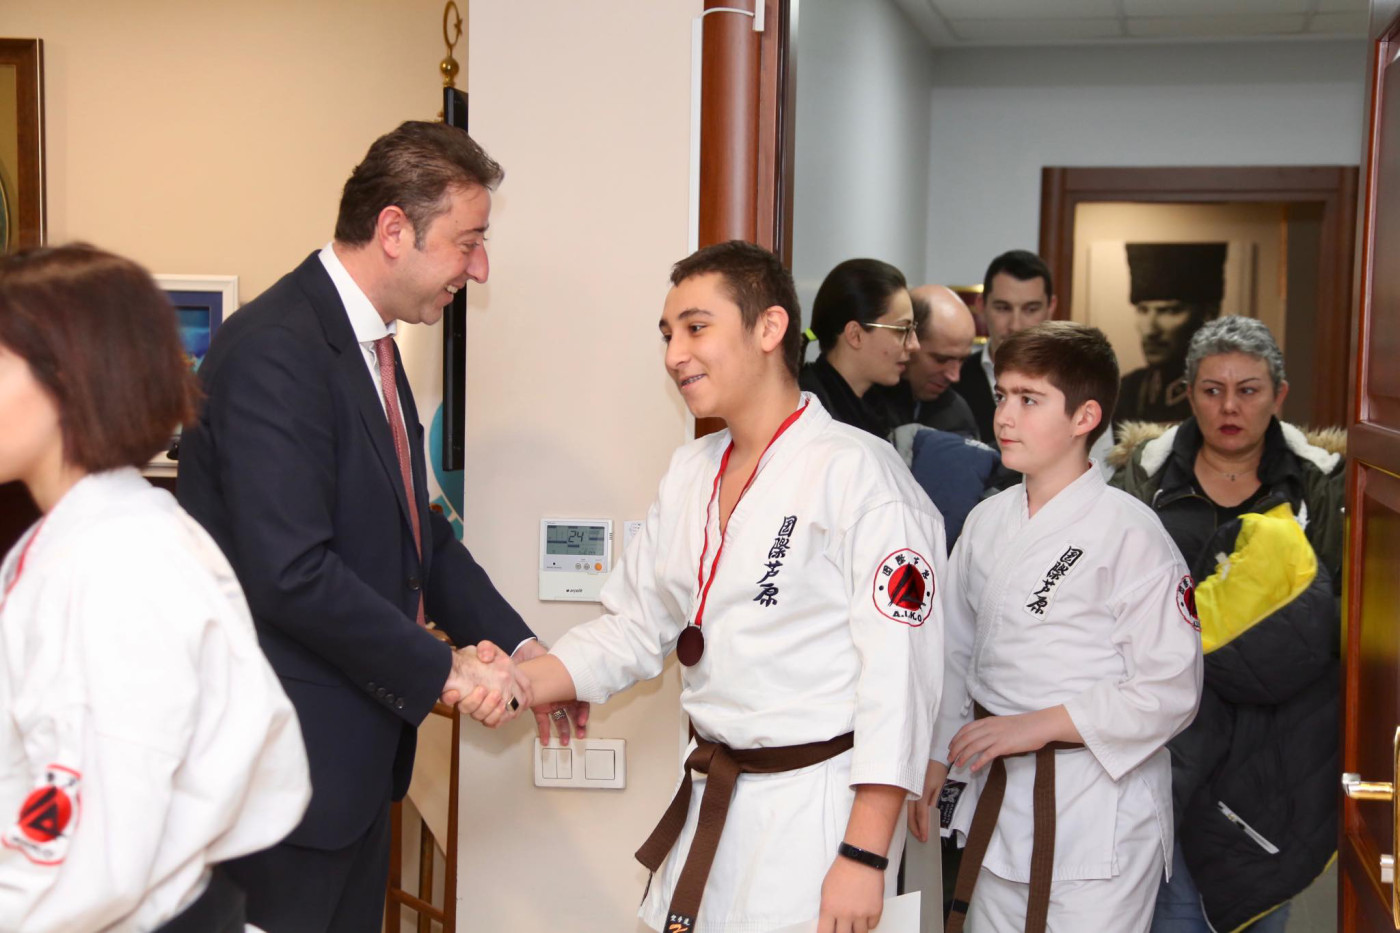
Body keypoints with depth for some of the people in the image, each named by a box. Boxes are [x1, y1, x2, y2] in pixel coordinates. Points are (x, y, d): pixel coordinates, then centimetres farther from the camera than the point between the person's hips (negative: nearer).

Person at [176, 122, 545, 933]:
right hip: (288, 758, -9)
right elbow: (292, 574, -28)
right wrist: (443, 669, -19)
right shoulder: (275, 350, -21)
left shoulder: (372, 344, 10)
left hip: (355, 748, 10)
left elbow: (417, 529, 15)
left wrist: (517, 646, 5)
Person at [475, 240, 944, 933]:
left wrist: (864, 855, -18)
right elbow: (634, 627, 12)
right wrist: (516, 682, -4)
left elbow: (896, 673, -17)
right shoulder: (690, 473, 10)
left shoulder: (856, 472, -15)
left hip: (817, 815, -7)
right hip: (712, 803, 7)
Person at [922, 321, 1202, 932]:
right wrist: (937, 758, 11)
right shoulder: (987, 523, 7)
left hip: (1099, 811, -6)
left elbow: (1171, 691, -14)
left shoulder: (1130, 533, -13)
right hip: (997, 792, 6)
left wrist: (1038, 724, -17)